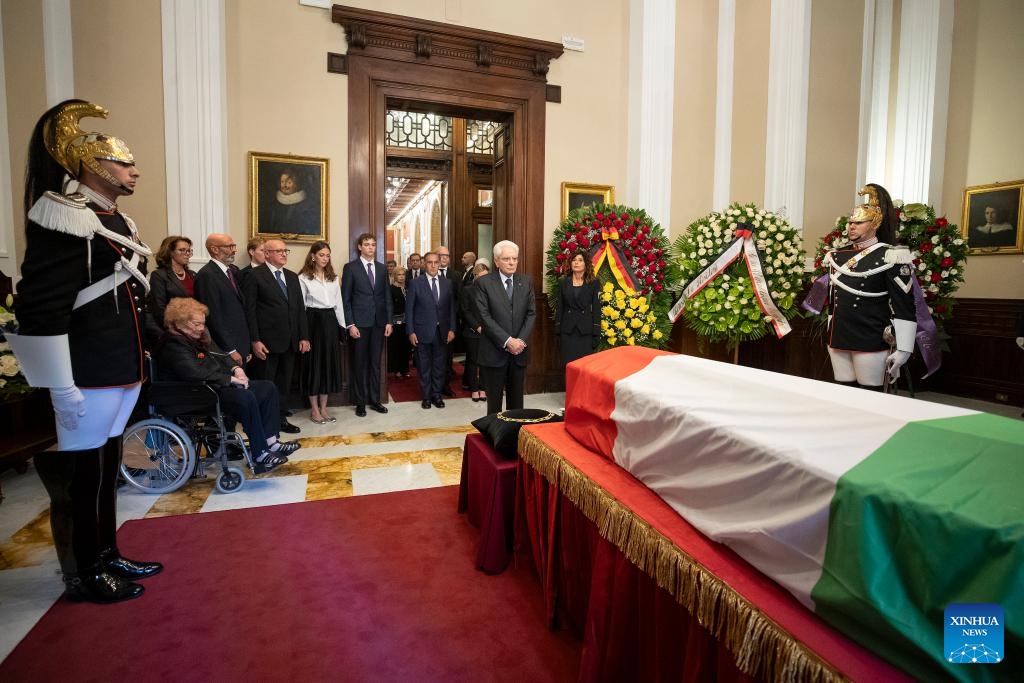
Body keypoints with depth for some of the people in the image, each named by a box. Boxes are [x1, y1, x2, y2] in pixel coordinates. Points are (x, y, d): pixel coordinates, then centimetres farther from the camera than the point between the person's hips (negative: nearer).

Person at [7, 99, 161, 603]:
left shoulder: (117, 222, 14)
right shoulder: (66, 222, -15)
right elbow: (41, 314, -21)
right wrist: (64, 391, -21)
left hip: (120, 374, 9)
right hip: (85, 382, -9)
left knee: (106, 470, 19)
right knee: (78, 477, 6)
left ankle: (107, 556, 34)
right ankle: (82, 576, 22)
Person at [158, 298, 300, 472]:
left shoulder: (199, 339, 17)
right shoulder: (173, 345, -13)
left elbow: (220, 356, 23)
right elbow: (195, 373, -26)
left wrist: (236, 368, 1)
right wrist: (230, 379, -22)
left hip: (220, 385, 11)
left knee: (268, 388, -2)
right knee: (246, 398, -34)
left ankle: (271, 442, -9)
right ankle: (260, 456, -28)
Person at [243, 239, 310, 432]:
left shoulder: (292, 277, 14)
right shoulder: (254, 276, -5)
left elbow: (300, 308, 13)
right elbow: (249, 310, -8)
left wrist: (304, 336, 7)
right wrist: (255, 340, -13)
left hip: (290, 342, 6)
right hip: (267, 342, -6)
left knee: (283, 385, 13)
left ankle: (280, 418, 24)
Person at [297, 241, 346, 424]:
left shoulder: (333, 278, 12)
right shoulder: (303, 278, -4)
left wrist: (342, 325, 7)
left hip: (330, 321, 5)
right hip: (313, 321, -5)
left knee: (329, 363, 7)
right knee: (313, 363, 2)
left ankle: (323, 408, 18)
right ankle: (314, 409, 13)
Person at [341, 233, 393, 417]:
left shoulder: (382, 268, 11)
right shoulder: (350, 267, -1)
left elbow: (387, 296, 11)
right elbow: (345, 298, -4)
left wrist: (389, 321, 4)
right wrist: (350, 324, -11)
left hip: (379, 322, 4)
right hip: (360, 322, -3)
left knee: (376, 363, 9)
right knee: (359, 364, 5)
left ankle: (375, 400, 19)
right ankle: (360, 403, 14)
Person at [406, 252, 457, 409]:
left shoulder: (447, 283, 5)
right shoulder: (415, 283, -3)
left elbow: (451, 308, 7)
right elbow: (409, 309, -3)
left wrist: (451, 329, 0)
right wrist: (411, 331, -8)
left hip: (442, 332, 2)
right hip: (422, 332, -2)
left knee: (440, 365, 9)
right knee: (424, 366, 8)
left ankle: (437, 395, 23)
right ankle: (426, 396, 22)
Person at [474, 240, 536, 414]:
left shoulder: (526, 282, 8)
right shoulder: (484, 282, -4)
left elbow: (531, 313, 5)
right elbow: (484, 316, -11)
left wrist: (521, 340, -9)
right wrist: (507, 341, -16)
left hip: (519, 349, 3)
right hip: (494, 351, -3)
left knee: (516, 398, 11)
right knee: (494, 399, 6)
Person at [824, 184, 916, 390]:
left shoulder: (890, 257, -7)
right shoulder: (836, 256, 11)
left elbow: (904, 308, -10)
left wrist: (902, 349, -14)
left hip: (871, 343, -5)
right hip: (838, 340, 6)